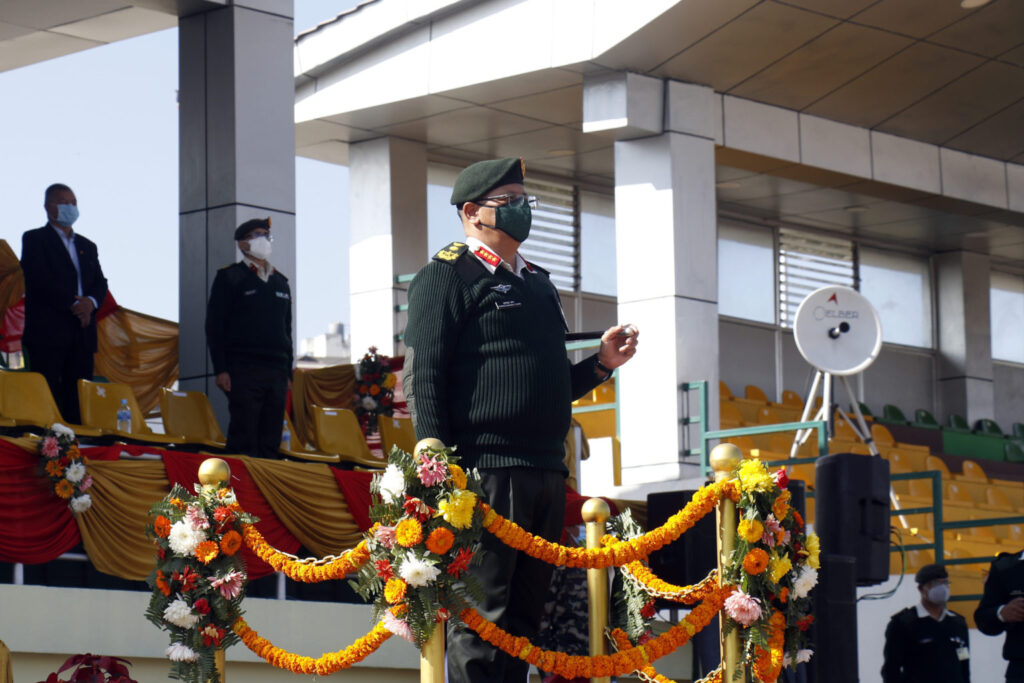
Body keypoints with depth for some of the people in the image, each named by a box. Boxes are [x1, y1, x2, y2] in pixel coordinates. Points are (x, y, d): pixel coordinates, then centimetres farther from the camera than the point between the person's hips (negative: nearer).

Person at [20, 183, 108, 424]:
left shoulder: (87, 246, 24)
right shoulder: (34, 239, 5)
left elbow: (101, 284, 15)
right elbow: (40, 280, -8)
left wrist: (90, 302, -8)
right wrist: (73, 304, -14)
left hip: (82, 334, 5)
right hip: (47, 333, -5)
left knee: (78, 403, -2)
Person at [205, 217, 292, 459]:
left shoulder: (280, 282, 20)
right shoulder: (230, 278, 3)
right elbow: (214, 326, -3)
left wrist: (288, 372, 15)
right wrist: (220, 370, -12)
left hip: (276, 373, 5)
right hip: (243, 373, -5)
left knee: (271, 444, 1)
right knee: (243, 441, -11)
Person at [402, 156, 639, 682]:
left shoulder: (537, 284, 24)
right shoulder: (446, 276, -1)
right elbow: (423, 379, -10)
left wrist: (601, 363, 11)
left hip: (546, 475, 8)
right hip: (484, 474, -8)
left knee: (522, 619, 9)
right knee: (481, 622, -9)